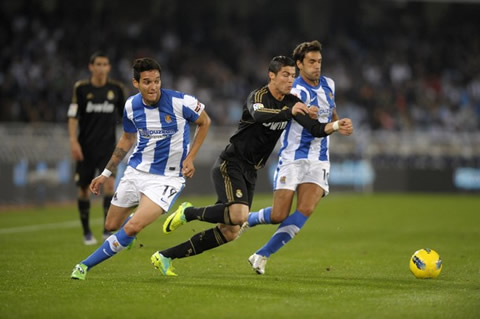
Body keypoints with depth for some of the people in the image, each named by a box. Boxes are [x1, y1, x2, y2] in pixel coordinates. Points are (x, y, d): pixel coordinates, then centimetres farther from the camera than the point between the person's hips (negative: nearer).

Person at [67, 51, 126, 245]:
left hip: (108, 145, 0)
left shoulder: (116, 89, 2)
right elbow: (73, 116, -4)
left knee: (109, 182, -19)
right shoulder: (81, 88, -2)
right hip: (86, 147, 0)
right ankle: (86, 232, 21)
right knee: (84, 189, 5)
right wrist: (73, 141, -13)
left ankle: (107, 230, -15)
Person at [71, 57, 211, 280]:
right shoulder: (131, 106, -6)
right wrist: (106, 173, 14)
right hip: (136, 170, 5)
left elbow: (205, 122, 1)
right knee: (112, 226, 11)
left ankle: (86, 265, -7)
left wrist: (190, 158, -7)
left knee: (133, 228, -21)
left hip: (167, 177, -5)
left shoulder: (180, 102, -18)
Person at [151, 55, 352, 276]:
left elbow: (315, 129, -3)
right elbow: (258, 114, -38)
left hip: (250, 173, 8)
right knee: (239, 215, -32)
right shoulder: (258, 96, -15)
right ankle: (188, 213, -5)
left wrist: (335, 126, -23)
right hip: (230, 165, -8)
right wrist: (289, 112, -53)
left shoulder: (292, 103, 6)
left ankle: (165, 257, 11)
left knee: (230, 233, 3)